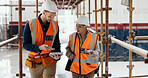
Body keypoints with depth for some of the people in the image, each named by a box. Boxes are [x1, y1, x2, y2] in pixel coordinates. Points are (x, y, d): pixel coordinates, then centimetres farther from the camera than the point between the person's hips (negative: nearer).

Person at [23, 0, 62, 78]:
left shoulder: (55, 25, 0)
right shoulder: (30, 24, -9)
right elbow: (25, 44, -10)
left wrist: (57, 55, -11)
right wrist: (39, 48, -27)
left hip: (49, 62, 1)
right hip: (34, 62, -1)